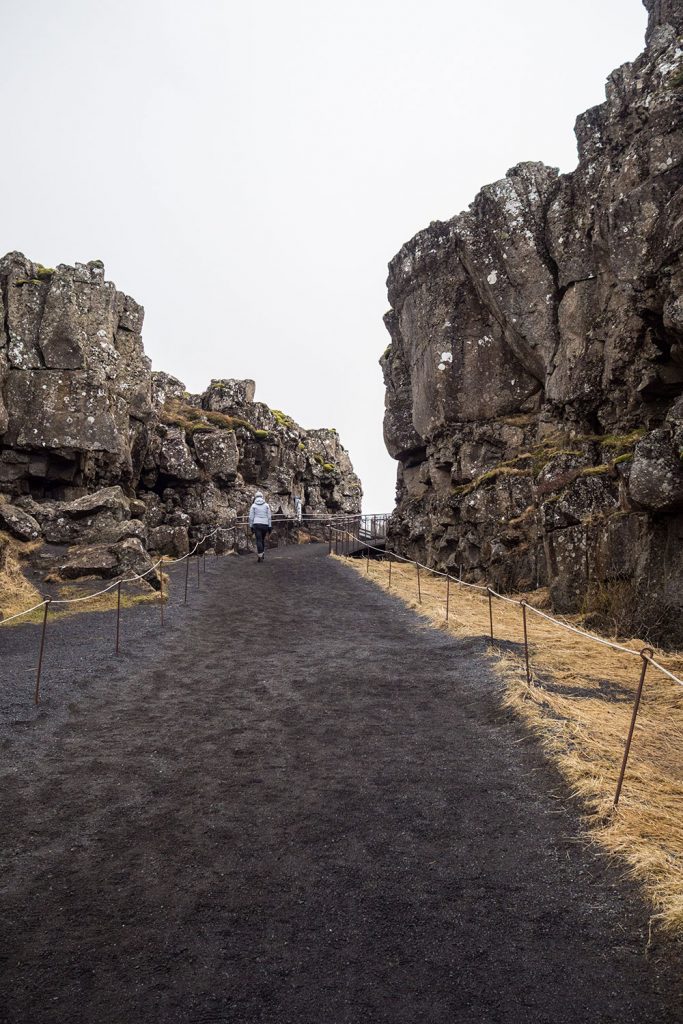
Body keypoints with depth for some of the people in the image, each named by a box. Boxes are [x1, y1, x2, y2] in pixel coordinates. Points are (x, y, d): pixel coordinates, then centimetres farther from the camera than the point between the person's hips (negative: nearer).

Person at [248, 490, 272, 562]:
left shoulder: (253, 506, 3)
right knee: (263, 539, 18)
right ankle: (263, 553, 18)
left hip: (256, 524, -2)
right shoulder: (266, 505, 7)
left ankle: (260, 555, -14)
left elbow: (251, 517, 0)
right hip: (265, 524, 2)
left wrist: (251, 527, 6)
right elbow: (269, 517, 3)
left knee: (259, 540, -5)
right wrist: (270, 527, 6)